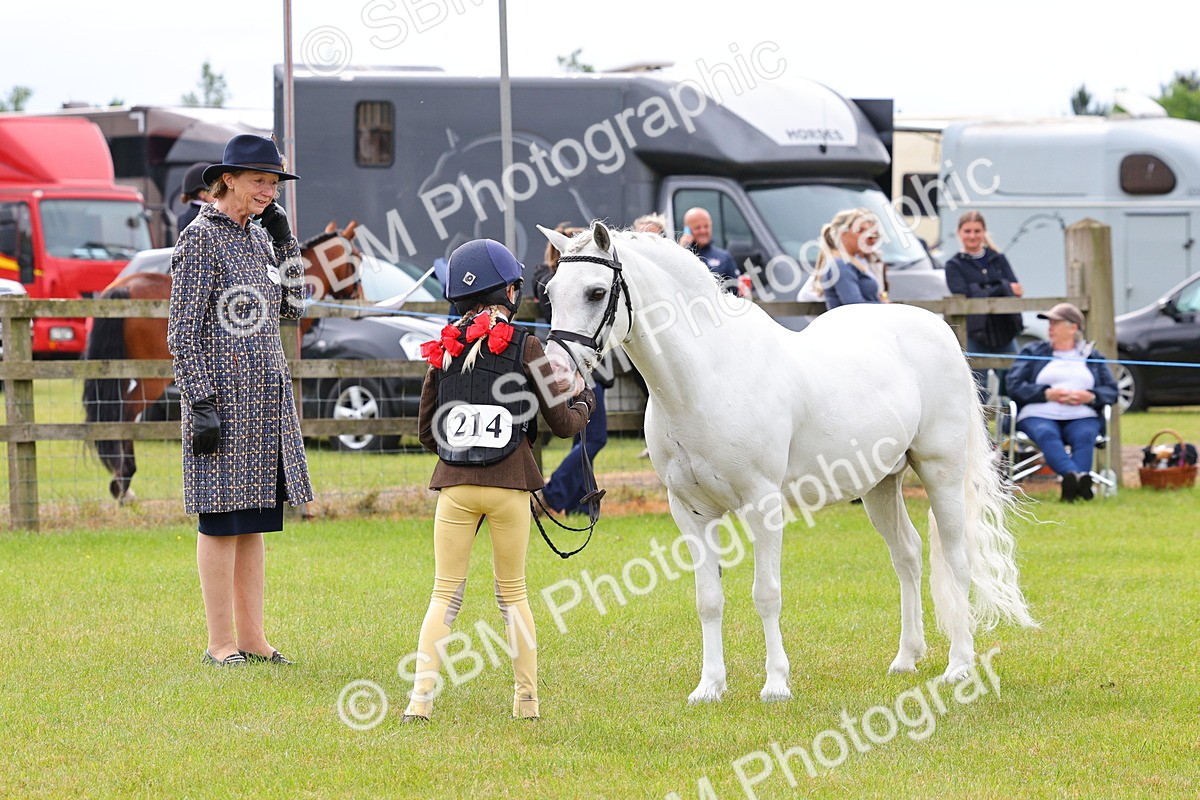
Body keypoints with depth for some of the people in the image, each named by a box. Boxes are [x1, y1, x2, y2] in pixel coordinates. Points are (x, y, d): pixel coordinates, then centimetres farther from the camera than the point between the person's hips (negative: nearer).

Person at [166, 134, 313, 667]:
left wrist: (284, 239, 8)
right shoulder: (200, 238, -8)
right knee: (222, 520, -4)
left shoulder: (259, 237, 14)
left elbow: (292, 307, 15)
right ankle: (221, 643, 1)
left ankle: (252, 638, 14)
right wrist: (201, 404, -17)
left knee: (253, 521, 10)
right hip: (223, 397, -8)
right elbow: (183, 332, -12)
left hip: (266, 399, 8)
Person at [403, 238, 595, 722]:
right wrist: (581, 398, 20)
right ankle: (527, 699, 13)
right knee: (513, 594, 12)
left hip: (455, 484, 1)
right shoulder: (524, 347, -5)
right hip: (509, 485, -1)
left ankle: (422, 695, -6)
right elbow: (563, 423, -1)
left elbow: (425, 432, 10)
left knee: (445, 593, 6)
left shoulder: (444, 350, 4)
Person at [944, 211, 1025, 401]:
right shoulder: (954, 266, 6)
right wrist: (1004, 288, -11)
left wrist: (985, 293, -18)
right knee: (977, 394, -5)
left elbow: (1017, 290, 1)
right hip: (973, 336, -3)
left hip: (1004, 334, 3)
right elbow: (964, 297, -9)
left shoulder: (998, 259, 14)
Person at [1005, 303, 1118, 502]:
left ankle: (1071, 486, -56)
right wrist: (1048, 394, -8)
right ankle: (1078, 477, -61)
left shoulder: (1093, 356, 24)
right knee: (1047, 434, -37)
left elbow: (1111, 391, 14)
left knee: (1084, 436, -35)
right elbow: (1014, 386, 7)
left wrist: (1090, 396, -9)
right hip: (1039, 416, -1)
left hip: (1081, 416, 1)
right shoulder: (1033, 352, 21)